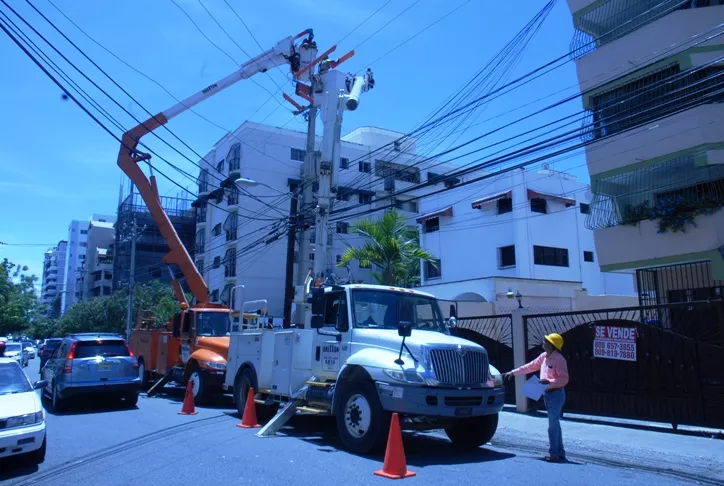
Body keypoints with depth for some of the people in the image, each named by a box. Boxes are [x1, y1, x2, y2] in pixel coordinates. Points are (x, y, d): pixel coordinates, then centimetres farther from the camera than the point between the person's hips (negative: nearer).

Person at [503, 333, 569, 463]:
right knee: (555, 424, 14)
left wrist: (549, 382, -29)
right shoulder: (544, 356, 9)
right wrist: (513, 372, 17)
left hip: (556, 394, -9)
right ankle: (560, 453, 22)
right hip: (547, 394, 9)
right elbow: (530, 366, 17)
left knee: (553, 425, -6)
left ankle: (554, 454, 1)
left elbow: (564, 379, -17)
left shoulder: (559, 359, -15)